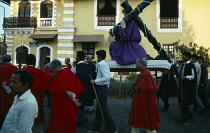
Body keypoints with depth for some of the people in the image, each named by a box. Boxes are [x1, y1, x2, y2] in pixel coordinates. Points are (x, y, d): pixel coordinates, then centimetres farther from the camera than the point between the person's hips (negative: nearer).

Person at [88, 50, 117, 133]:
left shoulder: (102, 65, -17)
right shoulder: (105, 64, 14)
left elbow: (107, 78, -26)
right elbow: (107, 78, 18)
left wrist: (95, 81, -19)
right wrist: (107, 88, 24)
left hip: (101, 88, -10)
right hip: (103, 88, 10)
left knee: (104, 109, -4)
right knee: (98, 109, 15)